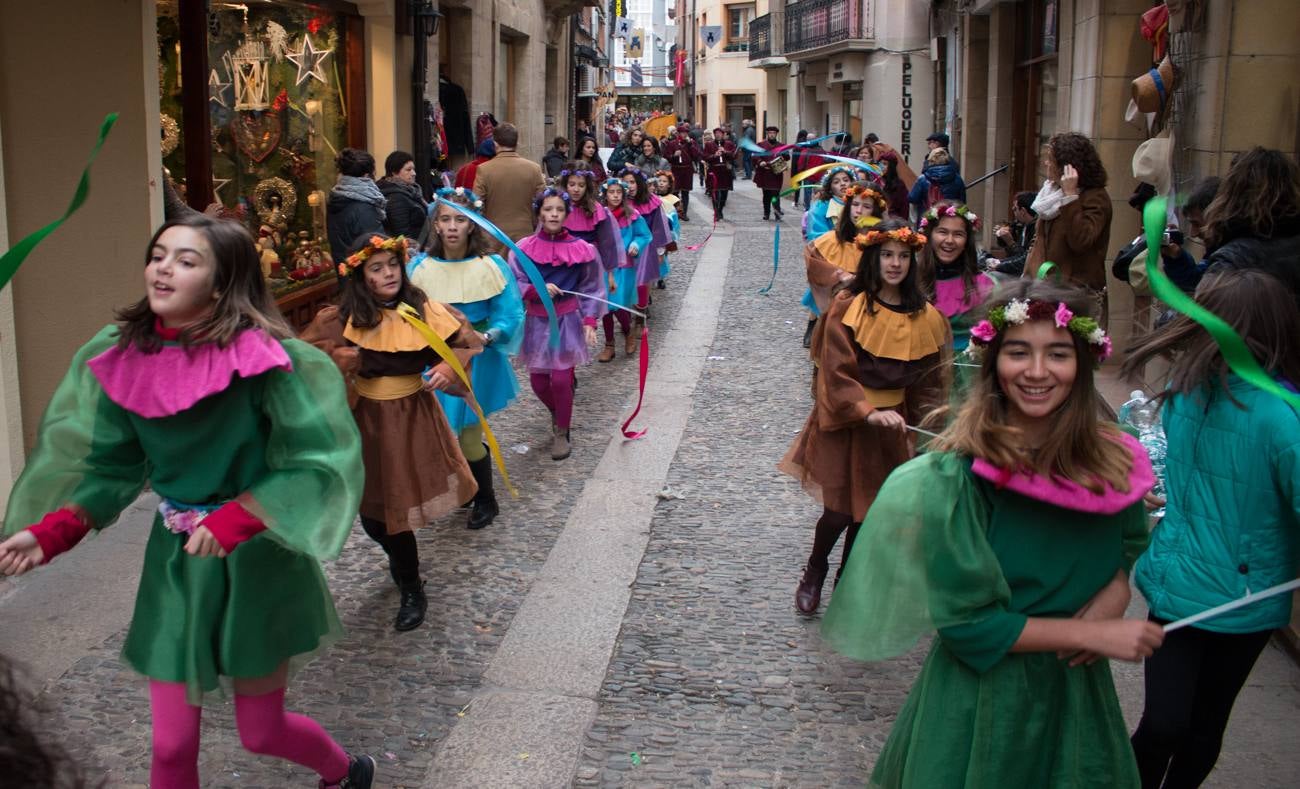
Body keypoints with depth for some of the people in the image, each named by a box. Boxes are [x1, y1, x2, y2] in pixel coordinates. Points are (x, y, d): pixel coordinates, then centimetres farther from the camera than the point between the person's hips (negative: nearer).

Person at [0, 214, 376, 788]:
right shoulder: (122, 357, -7)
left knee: (261, 733, 13)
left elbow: (319, 462, -20)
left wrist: (236, 518, -30)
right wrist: (51, 531, -16)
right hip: (174, 558, 4)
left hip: (256, 558, -4)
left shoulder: (265, 358, -21)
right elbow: (108, 465, -1)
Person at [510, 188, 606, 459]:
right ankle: (559, 414, 39)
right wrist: (537, 290, -23)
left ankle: (561, 432, 14)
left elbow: (590, 289, 1)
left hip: (568, 320, -2)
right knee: (538, 381, 6)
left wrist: (589, 321, -8)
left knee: (561, 378, -9)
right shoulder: (524, 248, -6)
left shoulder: (581, 249, -6)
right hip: (536, 320, 2)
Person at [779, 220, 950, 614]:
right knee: (840, 509, -1)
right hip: (844, 421, -4)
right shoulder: (847, 305, -11)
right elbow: (836, 371, -15)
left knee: (870, 509, 11)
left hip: (890, 423, 4)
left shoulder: (924, 317, 1)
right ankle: (814, 571, 28)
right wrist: (867, 411, -25)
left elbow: (930, 379, 5)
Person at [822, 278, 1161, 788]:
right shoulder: (957, 475, -22)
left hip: (1078, 689, 5)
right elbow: (966, 621, -19)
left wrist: (1115, 593, -10)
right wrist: (1091, 633, -17)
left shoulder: (1113, 463, -8)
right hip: (981, 698, -5)